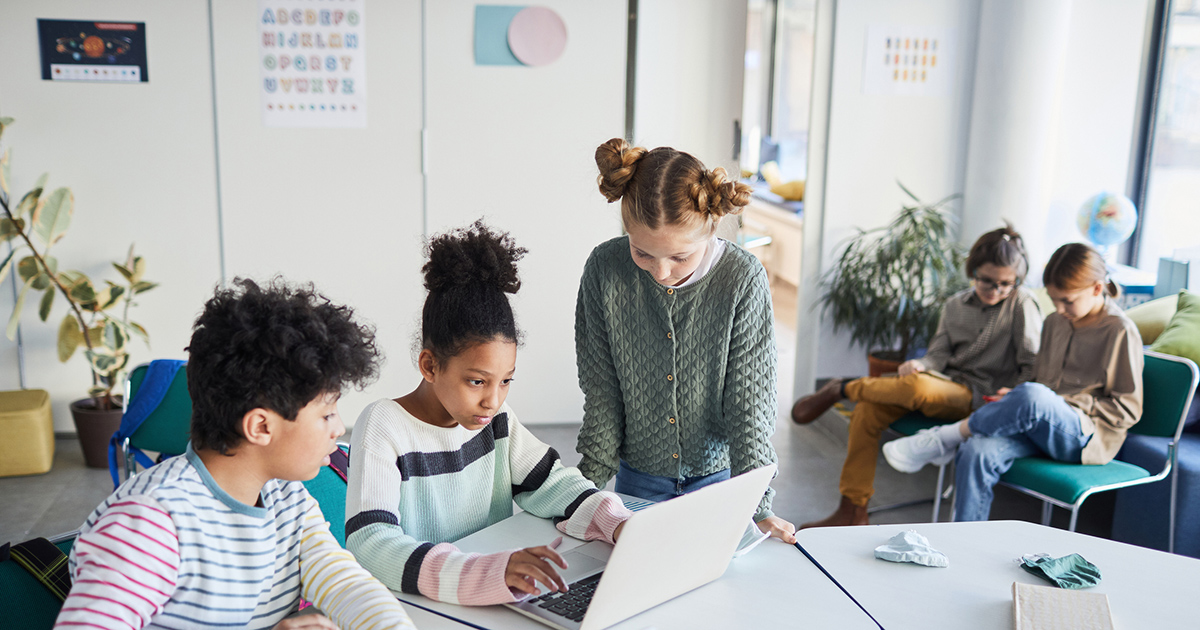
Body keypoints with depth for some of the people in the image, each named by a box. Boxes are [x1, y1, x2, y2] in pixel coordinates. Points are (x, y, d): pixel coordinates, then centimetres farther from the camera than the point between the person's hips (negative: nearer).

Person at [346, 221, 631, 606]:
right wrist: (491, 570, -37)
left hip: (494, 603, 4)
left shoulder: (494, 419, 3)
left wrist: (618, 525, -11)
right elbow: (368, 547, -26)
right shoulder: (384, 427, -15)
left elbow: (551, 483, 9)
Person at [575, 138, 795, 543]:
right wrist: (589, 483, -5)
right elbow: (601, 391, -6)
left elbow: (751, 403, -15)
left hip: (719, 476, -1)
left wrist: (757, 505, -19)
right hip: (638, 480, 2)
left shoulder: (743, 279, -20)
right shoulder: (605, 270, -16)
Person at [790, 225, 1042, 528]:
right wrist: (920, 365, -11)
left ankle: (840, 389, -12)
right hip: (942, 383, 6)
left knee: (917, 388, -39)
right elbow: (939, 353, 11)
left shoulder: (1022, 304, -2)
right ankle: (853, 511, -11)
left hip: (978, 396, -6)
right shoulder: (955, 305, 15)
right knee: (867, 411, -18)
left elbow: (1032, 367, -3)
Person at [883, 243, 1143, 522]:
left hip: (1087, 438, -6)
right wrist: (1015, 398, 3)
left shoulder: (1121, 332, -5)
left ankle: (944, 438, -21)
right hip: (1045, 431, 6)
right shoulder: (1055, 322, 16)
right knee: (977, 451, -27)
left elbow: (1127, 410, -5)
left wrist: (1067, 404, -12)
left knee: (1033, 396, -40)